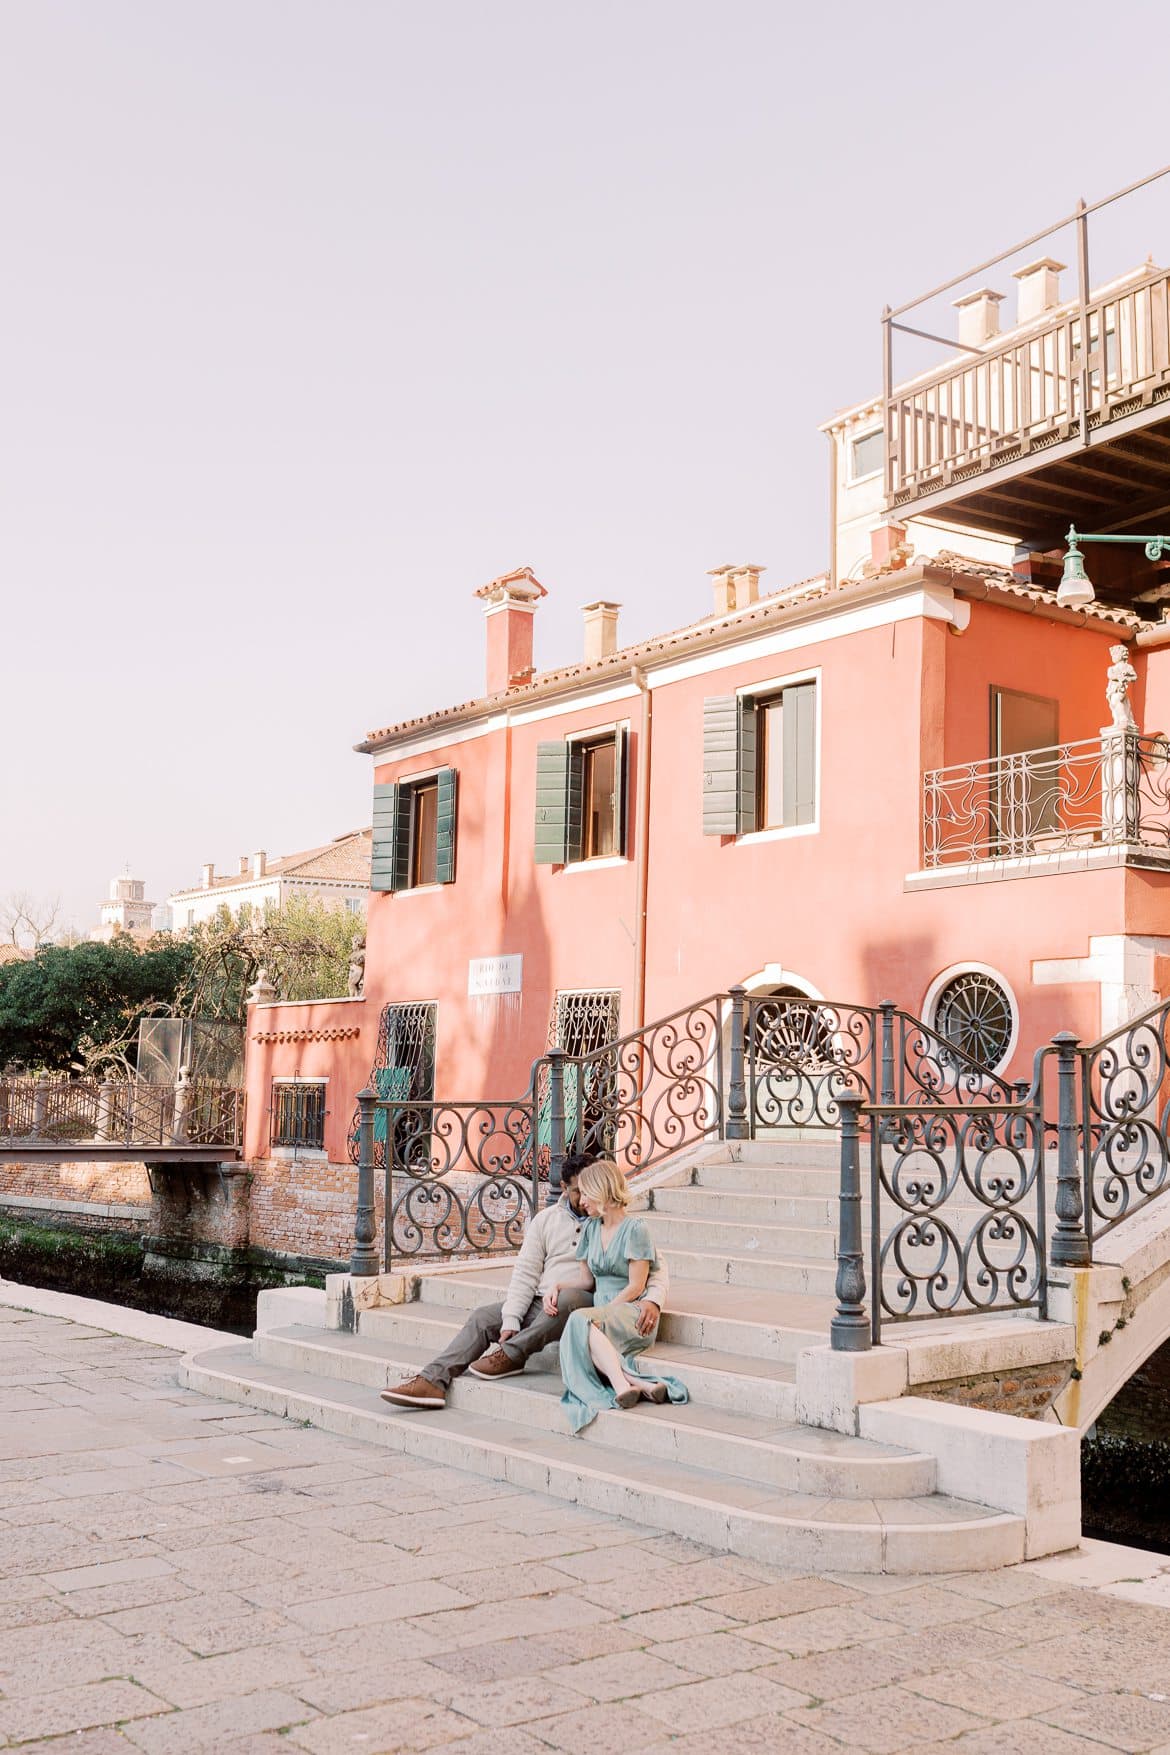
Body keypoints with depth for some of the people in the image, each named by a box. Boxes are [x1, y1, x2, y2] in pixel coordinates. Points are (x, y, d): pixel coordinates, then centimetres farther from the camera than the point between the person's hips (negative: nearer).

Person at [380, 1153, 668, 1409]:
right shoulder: (546, 1219, 12)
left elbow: (657, 1268, -2)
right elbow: (525, 1273, 6)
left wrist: (652, 1300, -24)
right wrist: (511, 1321, -7)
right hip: (541, 1304, 5)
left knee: (569, 1298, -38)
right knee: (483, 1316, -12)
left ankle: (511, 1355, -30)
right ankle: (433, 1381, -21)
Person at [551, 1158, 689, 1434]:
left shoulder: (635, 1227, -5)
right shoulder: (590, 1228, 17)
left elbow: (635, 1287, -9)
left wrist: (605, 1311, -14)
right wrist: (556, 1287, 5)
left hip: (633, 1313, -6)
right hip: (602, 1313, 6)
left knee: (581, 1320, -36)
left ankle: (622, 1385, -52)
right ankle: (640, 1383, -41)